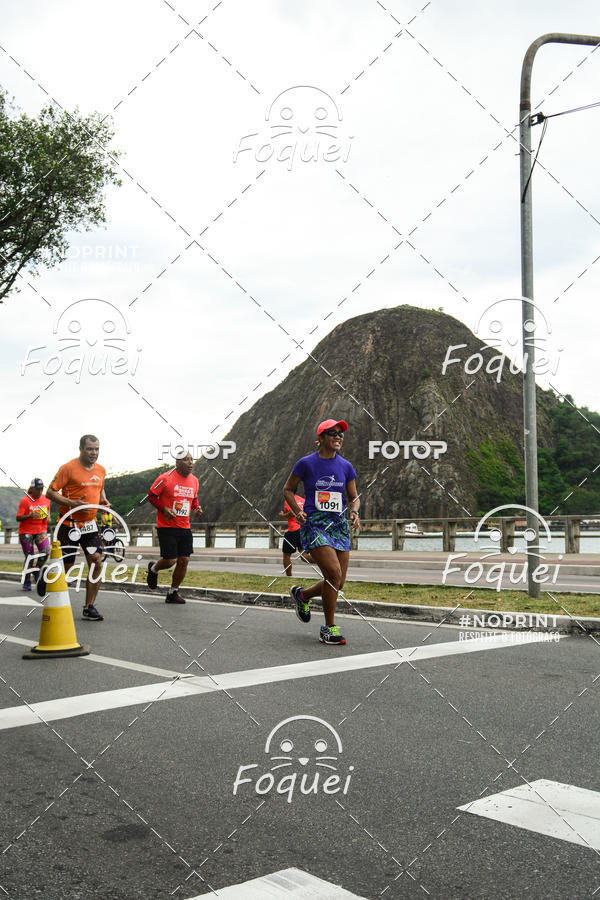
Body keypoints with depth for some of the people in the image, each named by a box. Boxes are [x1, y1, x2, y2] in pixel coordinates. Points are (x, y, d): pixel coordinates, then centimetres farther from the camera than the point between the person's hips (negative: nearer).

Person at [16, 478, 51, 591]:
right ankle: (27, 582, 15)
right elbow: (18, 518, -11)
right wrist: (30, 516, -28)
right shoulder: (25, 500, -9)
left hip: (41, 530, 3)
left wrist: (47, 516, 0)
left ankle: (37, 570, 9)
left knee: (46, 551, -19)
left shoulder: (46, 498, 3)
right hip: (26, 532, -3)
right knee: (29, 557, -1)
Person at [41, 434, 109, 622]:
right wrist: (72, 503, -23)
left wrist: (104, 502, 5)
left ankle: (89, 607, 1)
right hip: (69, 524, -5)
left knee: (96, 563, -7)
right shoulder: (69, 468, -11)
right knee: (66, 565, 2)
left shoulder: (101, 470, 8)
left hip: (90, 524, 5)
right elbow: (51, 492, -11)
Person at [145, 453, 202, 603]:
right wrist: (163, 509, -15)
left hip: (185, 527, 6)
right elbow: (151, 495, -3)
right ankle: (153, 569, 28)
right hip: (167, 527, -6)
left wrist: (196, 508, 3)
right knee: (170, 560, -7)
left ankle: (173, 592, 18)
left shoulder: (194, 480, 8)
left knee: (184, 561, 1)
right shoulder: (166, 478, -11)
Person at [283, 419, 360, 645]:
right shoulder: (306, 463, -2)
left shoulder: (346, 466, 8)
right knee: (334, 572, -20)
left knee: (338, 583, 3)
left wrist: (354, 512, -6)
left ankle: (302, 594, 34)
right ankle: (329, 628, -3)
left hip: (339, 525, 5)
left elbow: (353, 497, 15)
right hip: (314, 524, -5)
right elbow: (288, 489, 7)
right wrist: (297, 511, -8)